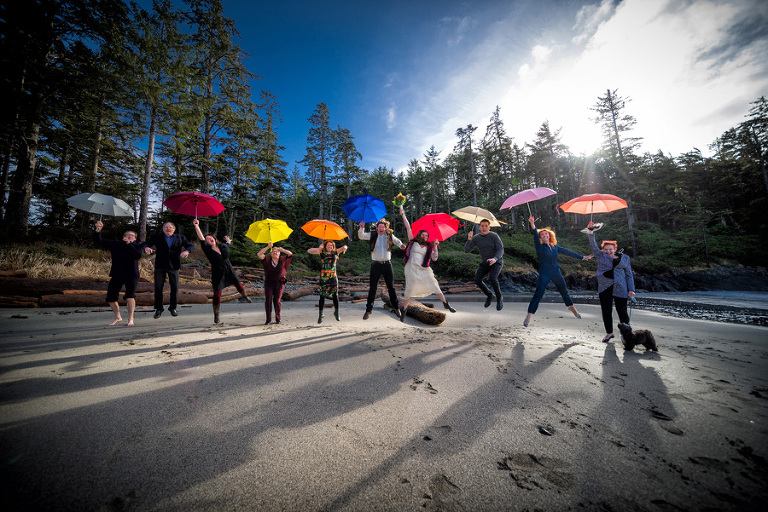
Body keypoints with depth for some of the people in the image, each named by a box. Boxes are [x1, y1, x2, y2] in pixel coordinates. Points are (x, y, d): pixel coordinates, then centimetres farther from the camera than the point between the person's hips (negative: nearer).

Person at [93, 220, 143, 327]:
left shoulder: (137, 246, 1)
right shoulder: (115, 244, 10)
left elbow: (138, 256, -18)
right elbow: (98, 241, 7)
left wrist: (129, 244, -18)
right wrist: (98, 230, -8)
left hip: (131, 275, -4)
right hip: (117, 275, 4)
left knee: (130, 296, -18)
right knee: (110, 298, 7)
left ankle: (130, 319, -8)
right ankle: (118, 317, 28)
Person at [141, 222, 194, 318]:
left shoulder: (180, 238, 6)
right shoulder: (156, 237, 5)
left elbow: (191, 246, 1)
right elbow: (144, 244, 0)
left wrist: (187, 251, -22)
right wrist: (146, 248, -25)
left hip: (173, 266, 0)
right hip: (160, 266, 0)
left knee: (175, 288, 4)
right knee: (158, 288, 4)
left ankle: (173, 308, 20)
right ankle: (158, 309, 18)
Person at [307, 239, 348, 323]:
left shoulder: (335, 252, 10)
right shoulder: (321, 252, 5)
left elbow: (344, 247, 14)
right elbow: (309, 251, -1)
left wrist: (344, 248, -10)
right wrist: (318, 248, -17)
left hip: (333, 276, 2)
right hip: (323, 277, -1)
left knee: (335, 295, 0)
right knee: (322, 295, -1)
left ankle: (336, 312, 21)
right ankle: (320, 315, 10)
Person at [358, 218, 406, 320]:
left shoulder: (390, 235, 6)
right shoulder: (372, 235, 1)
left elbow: (396, 240, 23)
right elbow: (361, 236, -5)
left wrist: (401, 245, 3)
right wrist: (361, 228, -23)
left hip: (387, 264, 2)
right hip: (376, 264, -1)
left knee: (391, 287, 9)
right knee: (372, 287, 0)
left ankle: (396, 308, 23)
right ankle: (368, 310, 9)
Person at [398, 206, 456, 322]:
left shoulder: (428, 247, 12)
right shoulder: (413, 242, 7)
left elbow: (434, 258, 2)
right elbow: (408, 227, 5)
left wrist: (435, 246, -1)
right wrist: (403, 214, 5)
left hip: (424, 270, 2)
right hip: (412, 269, -2)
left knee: (434, 287, 3)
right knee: (409, 290, -4)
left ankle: (446, 304, 19)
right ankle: (403, 311, 11)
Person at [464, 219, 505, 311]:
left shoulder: (494, 236, -13)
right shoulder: (476, 238, -3)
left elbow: (501, 250, -19)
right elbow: (466, 250, -10)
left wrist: (495, 259, -39)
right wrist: (469, 239, -26)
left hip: (496, 262, -4)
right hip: (485, 263, 4)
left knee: (492, 278, -31)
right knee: (477, 280, -17)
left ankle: (499, 299, -6)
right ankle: (489, 295, 10)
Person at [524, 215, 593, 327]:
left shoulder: (555, 247, 9)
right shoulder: (540, 247, -5)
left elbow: (567, 252, 20)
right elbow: (535, 236, -22)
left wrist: (582, 257, 26)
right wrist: (532, 225, -38)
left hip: (556, 273, 5)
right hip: (544, 274, -5)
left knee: (564, 291, 21)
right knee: (538, 295, -14)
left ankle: (572, 308, 48)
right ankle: (529, 316, -15)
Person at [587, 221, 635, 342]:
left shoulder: (624, 258, 12)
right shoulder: (600, 256, 9)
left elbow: (629, 275, 10)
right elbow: (593, 246, -6)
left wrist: (631, 289, 3)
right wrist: (590, 234, -21)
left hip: (620, 289, 0)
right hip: (605, 288, 0)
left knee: (622, 311, 1)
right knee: (606, 311, 3)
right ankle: (609, 333, 16)